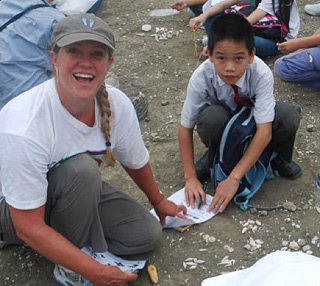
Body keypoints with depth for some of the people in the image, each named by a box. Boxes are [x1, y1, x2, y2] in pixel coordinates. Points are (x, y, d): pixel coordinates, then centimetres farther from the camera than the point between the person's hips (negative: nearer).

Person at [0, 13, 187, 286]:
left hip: (81, 192, 6)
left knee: (147, 233, -5)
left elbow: (135, 162, 3)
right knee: (82, 169, -34)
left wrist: (159, 201, 19)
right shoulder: (22, 127, -38)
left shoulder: (118, 105, -19)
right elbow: (29, 226, -32)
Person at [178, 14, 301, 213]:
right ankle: (213, 156, -3)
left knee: (289, 115, -31)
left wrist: (234, 178, -39)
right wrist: (190, 177, -23)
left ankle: (280, 158, 1)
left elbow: (265, 131, -35)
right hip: (223, 120, 0)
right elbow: (186, 128, -20)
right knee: (213, 117, -37)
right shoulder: (201, 77, -31)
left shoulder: (262, 74, -33)